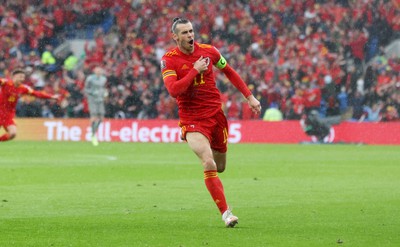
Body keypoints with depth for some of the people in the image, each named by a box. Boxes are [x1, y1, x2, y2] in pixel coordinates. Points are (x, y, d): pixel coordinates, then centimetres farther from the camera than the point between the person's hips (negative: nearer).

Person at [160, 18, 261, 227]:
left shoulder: (208, 51, 1)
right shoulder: (169, 60, -9)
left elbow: (229, 72, 16)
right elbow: (173, 90, -22)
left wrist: (249, 96, 12)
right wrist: (195, 70, -20)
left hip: (216, 114, 4)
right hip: (192, 119, -4)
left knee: (220, 166, 12)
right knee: (209, 165, -22)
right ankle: (225, 213, -18)